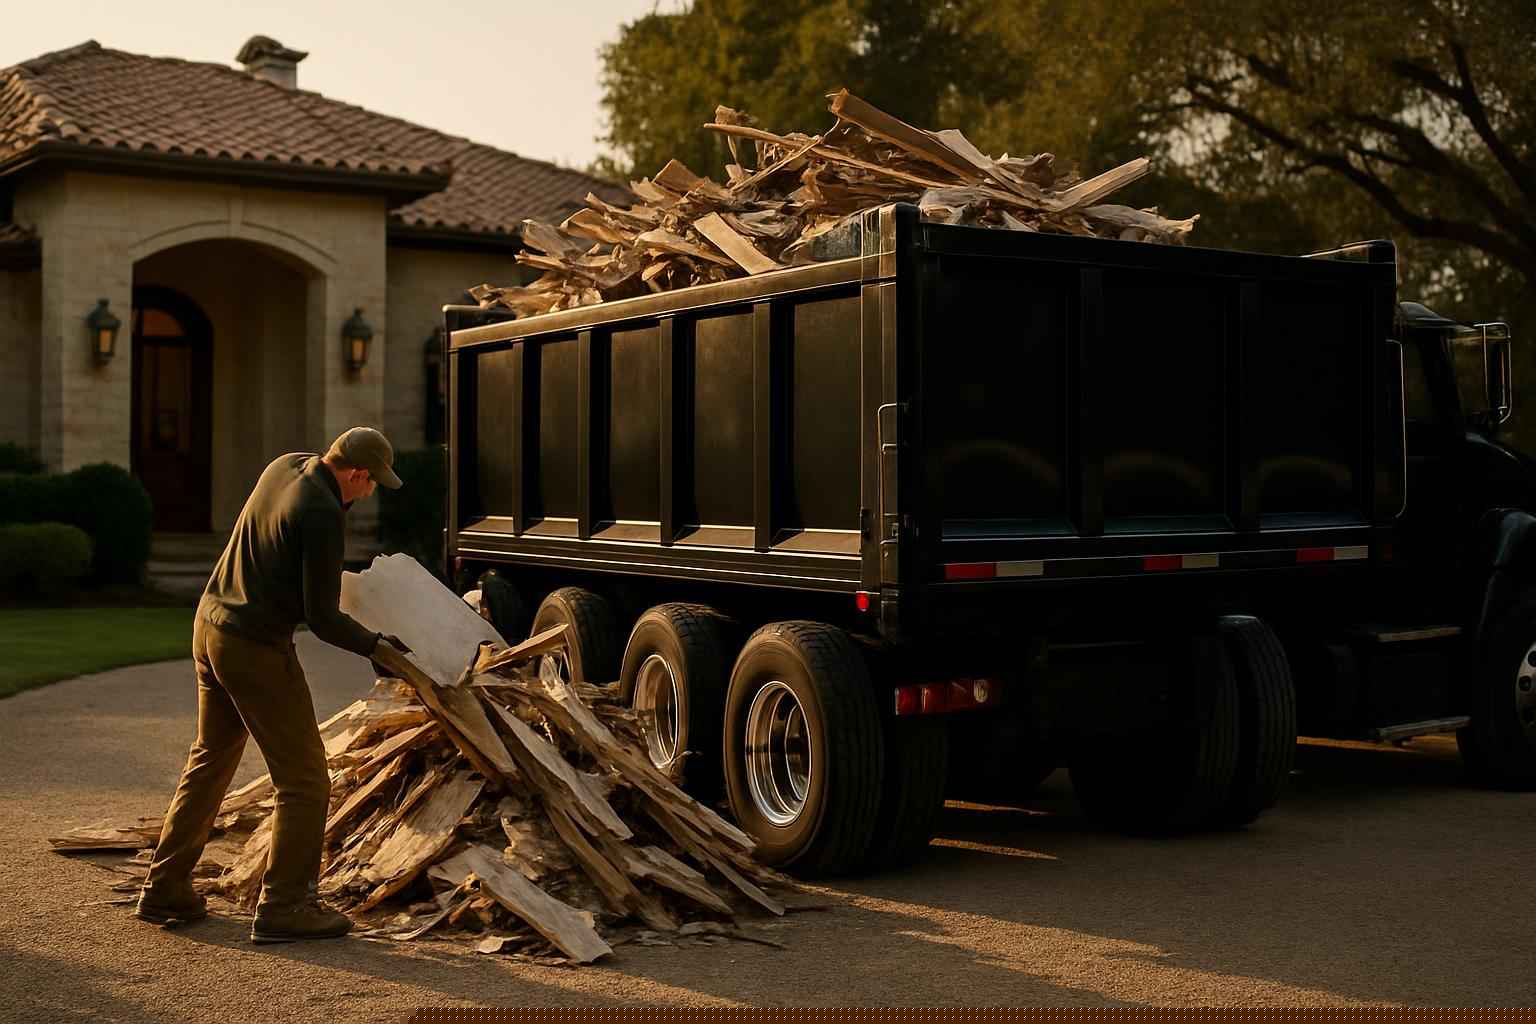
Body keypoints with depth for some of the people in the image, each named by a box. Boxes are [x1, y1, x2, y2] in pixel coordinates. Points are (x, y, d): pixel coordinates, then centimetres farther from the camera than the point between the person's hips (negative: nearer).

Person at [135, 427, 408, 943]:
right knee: (303, 780, 1)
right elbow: (322, 618, -19)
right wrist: (377, 645, -6)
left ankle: (164, 890, 28)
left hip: (209, 624, 10)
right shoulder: (322, 515, -21)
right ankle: (283, 907, 4)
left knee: (210, 759, 22)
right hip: (256, 648, -9)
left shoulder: (285, 466, 3)